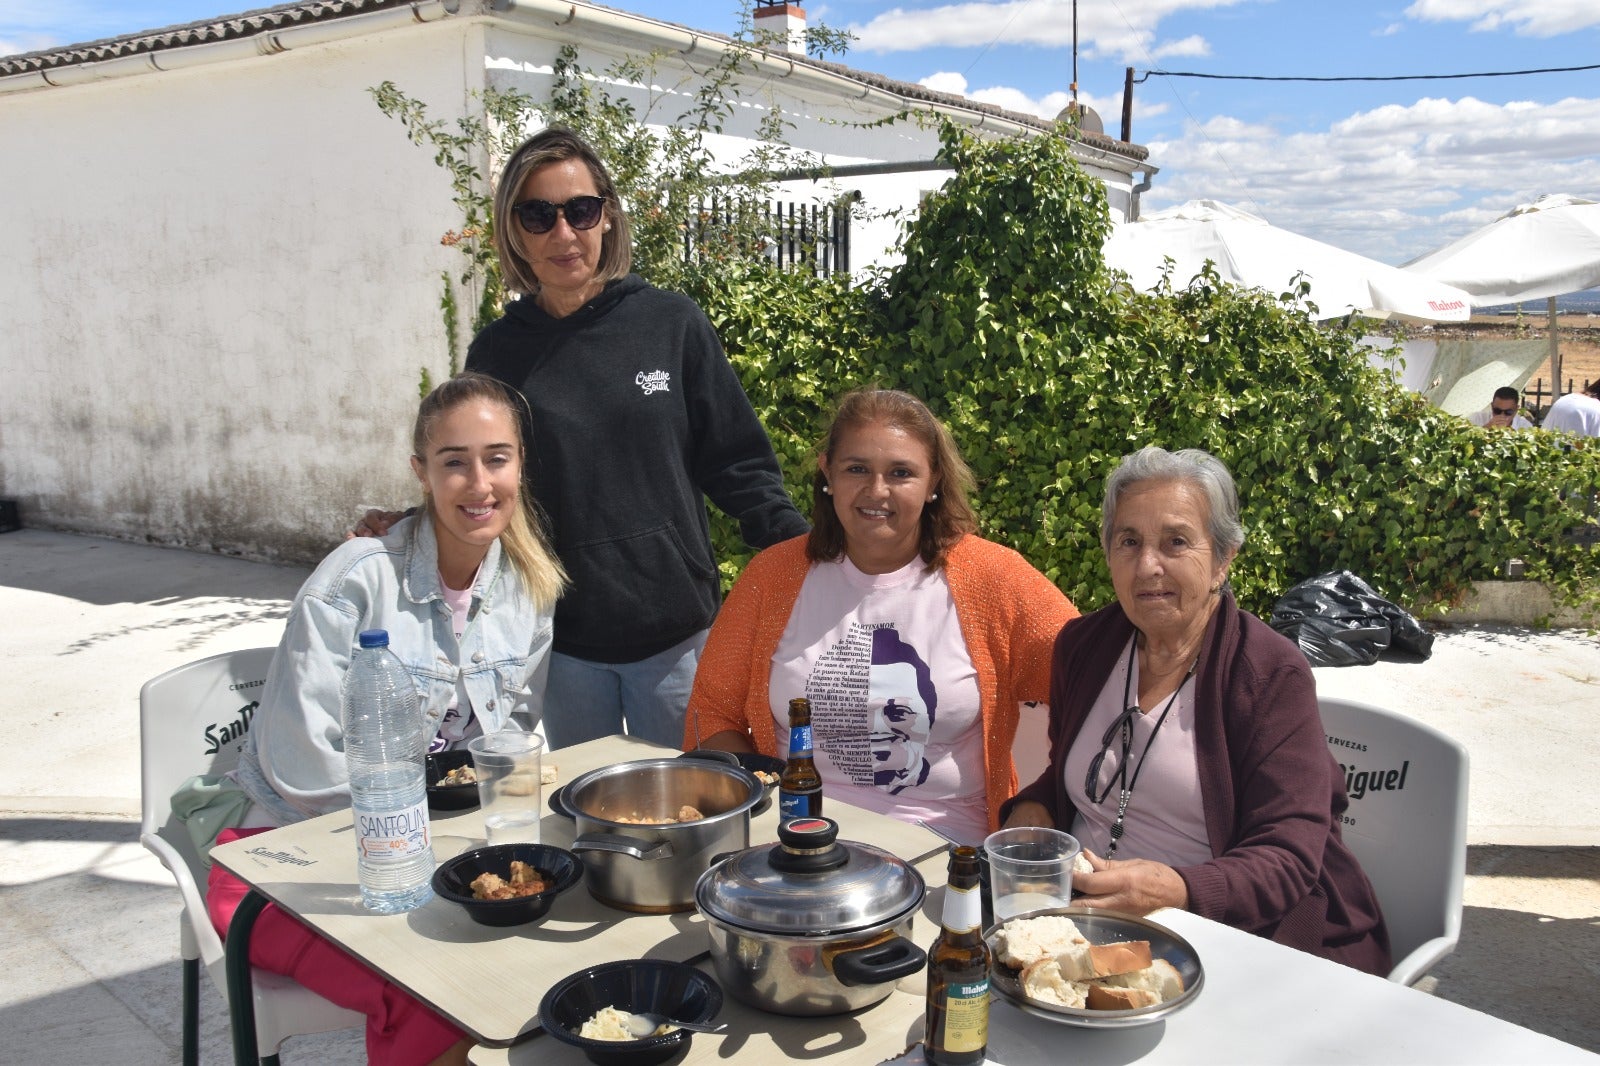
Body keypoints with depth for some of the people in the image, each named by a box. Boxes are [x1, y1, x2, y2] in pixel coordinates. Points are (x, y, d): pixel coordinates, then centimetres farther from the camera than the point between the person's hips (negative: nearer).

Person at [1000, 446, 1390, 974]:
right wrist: (1030, 813, -1)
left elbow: (1288, 859, -15)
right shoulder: (1082, 645, 7)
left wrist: (1173, 890, -33)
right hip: (1092, 926, 6)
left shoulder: (1271, 675, -9)